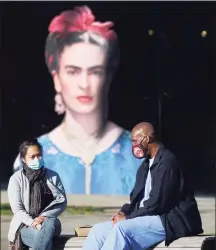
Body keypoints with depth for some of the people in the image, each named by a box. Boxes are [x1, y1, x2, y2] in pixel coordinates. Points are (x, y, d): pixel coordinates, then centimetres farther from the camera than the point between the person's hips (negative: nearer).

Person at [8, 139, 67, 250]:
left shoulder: (53, 176, 7)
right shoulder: (16, 179, -1)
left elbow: (62, 201, 1)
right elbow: (17, 209, -6)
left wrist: (44, 216, -15)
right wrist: (33, 223, -22)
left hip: (49, 222, 2)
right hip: (26, 225, -2)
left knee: (49, 224, -36)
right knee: (41, 235, -36)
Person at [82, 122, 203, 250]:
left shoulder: (167, 162, -12)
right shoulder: (147, 164, 17)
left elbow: (157, 203, -19)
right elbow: (137, 197, 19)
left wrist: (127, 218, -13)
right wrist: (124, 213, -2)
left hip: (169, 221, -9)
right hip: (147, 218, 10)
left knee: (122, 228, -32)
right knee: (98, 230, -4)